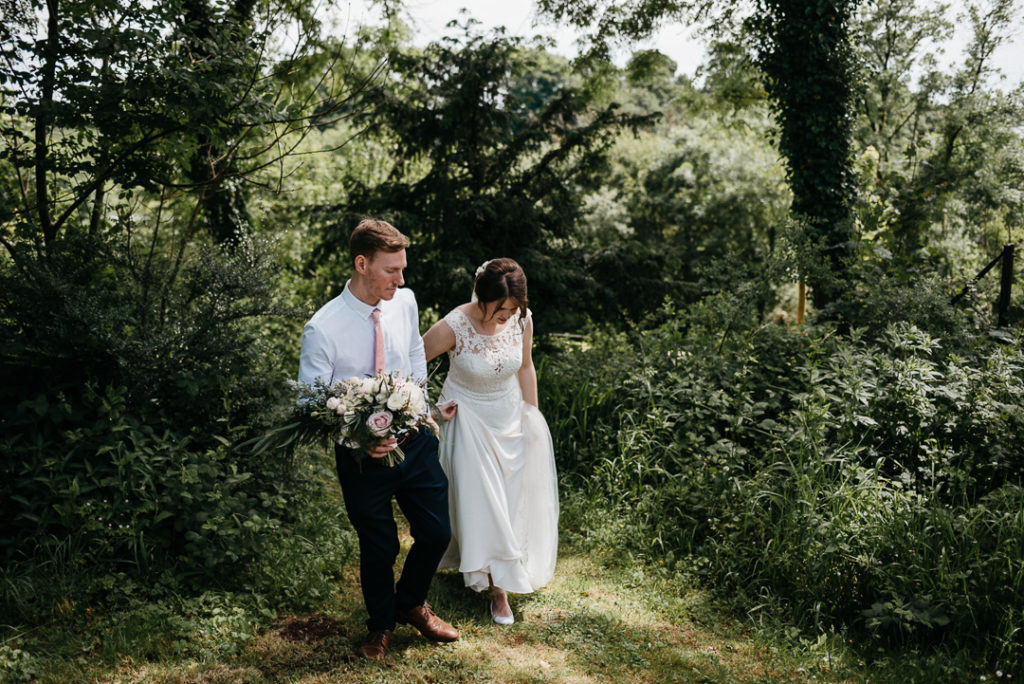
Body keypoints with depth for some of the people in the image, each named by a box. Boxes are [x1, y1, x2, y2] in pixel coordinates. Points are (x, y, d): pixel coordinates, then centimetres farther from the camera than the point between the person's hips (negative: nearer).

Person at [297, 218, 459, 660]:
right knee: (379, 548, 13)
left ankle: (410, 604, 45)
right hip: (361, 453, -4)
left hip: (414, 438, 4)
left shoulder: (405, 301, -6)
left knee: (437, 532, 13)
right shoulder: (323, 329, -21)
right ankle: (381, 626, 44)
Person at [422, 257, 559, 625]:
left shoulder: (522, 319, -15)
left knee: (513, 493, 12)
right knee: (479, 497, 1)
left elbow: (525, 367, 2)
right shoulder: (454, 326, -28)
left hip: (510, 413, 4)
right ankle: (497, 585, 19)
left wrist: (531, 414, 6)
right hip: (468, 417, -4)